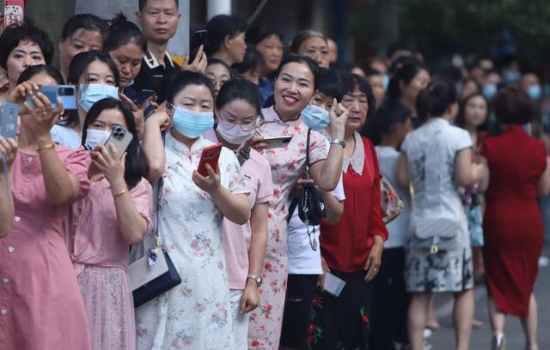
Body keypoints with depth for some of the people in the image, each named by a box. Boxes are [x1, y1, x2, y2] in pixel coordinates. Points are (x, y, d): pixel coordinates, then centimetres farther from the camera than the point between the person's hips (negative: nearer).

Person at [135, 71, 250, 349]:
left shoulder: (223, 156, 9)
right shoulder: (158, 151, -1)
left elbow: (242, 215, 5)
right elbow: (154, 166, -26)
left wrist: (215, 189, -14)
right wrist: (153, 122, -9)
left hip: (206, 277, 3)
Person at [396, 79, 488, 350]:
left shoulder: (411, 139, 6)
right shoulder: (458, 136, -6)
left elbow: (402, 180, 4)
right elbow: (465, 177, -12)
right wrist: (480, 172, 8)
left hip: (420, 220, 3)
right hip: (451, 220, -3)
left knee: (420, 294, 4)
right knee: (464, 290, 8)